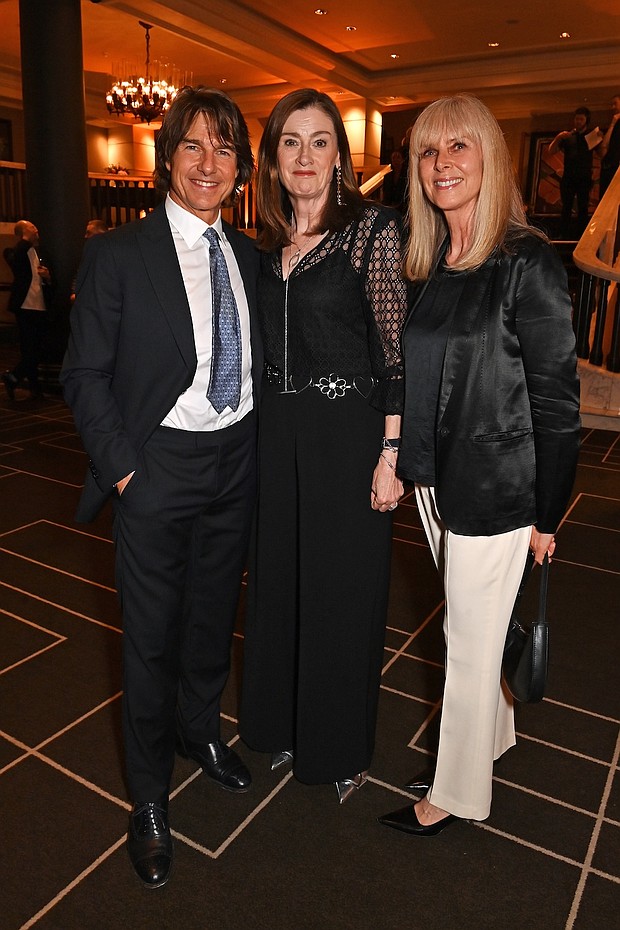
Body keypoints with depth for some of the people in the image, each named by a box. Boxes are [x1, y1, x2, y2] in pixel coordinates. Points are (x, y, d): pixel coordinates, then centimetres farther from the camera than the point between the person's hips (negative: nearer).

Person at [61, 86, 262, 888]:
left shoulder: (249, 257, 6)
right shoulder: (116, 256, -9)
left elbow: (255, 362, 10)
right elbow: (85, 377, -8)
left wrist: (255, 447, 2)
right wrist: (123, 469, -12)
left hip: (236, 461, 5)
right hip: (159, 464, -4)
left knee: (214, 615, 20)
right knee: (151, 635, 8)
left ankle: (199, 729, 47)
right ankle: (148, 796, 31)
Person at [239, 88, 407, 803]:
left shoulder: (371, 229, -8)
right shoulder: (267, 245, 10)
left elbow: (396, 353, -11)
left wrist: (390, 458, -15)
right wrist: (260, 433, 11)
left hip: (347, 433, -5)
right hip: (276, 432, 6)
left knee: (342, 590, 7)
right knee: (278, 580, 15)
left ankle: (341, 748, 31)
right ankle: (284, 724, 39)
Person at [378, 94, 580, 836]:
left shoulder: (527, 263, -13)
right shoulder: (427, 264, 7)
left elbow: (556, 398, -13)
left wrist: (547, 512, -10)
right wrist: (408, 460, 7)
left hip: (492, 488, -6)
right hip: (434, 478, 7)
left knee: (470, 641, 7)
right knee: (469, 627, 21)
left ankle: (456, 792, 29)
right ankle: (491, 735, 45)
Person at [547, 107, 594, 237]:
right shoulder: (567, 135, 10)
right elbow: (551, 152, 2)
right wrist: (558, 138, -12)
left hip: (584, 178, 0)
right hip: (568, 177, 0)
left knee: (583, 209, -2)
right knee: (566, 208, -2)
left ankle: (580, 236, -1)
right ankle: (565, 236, -2)